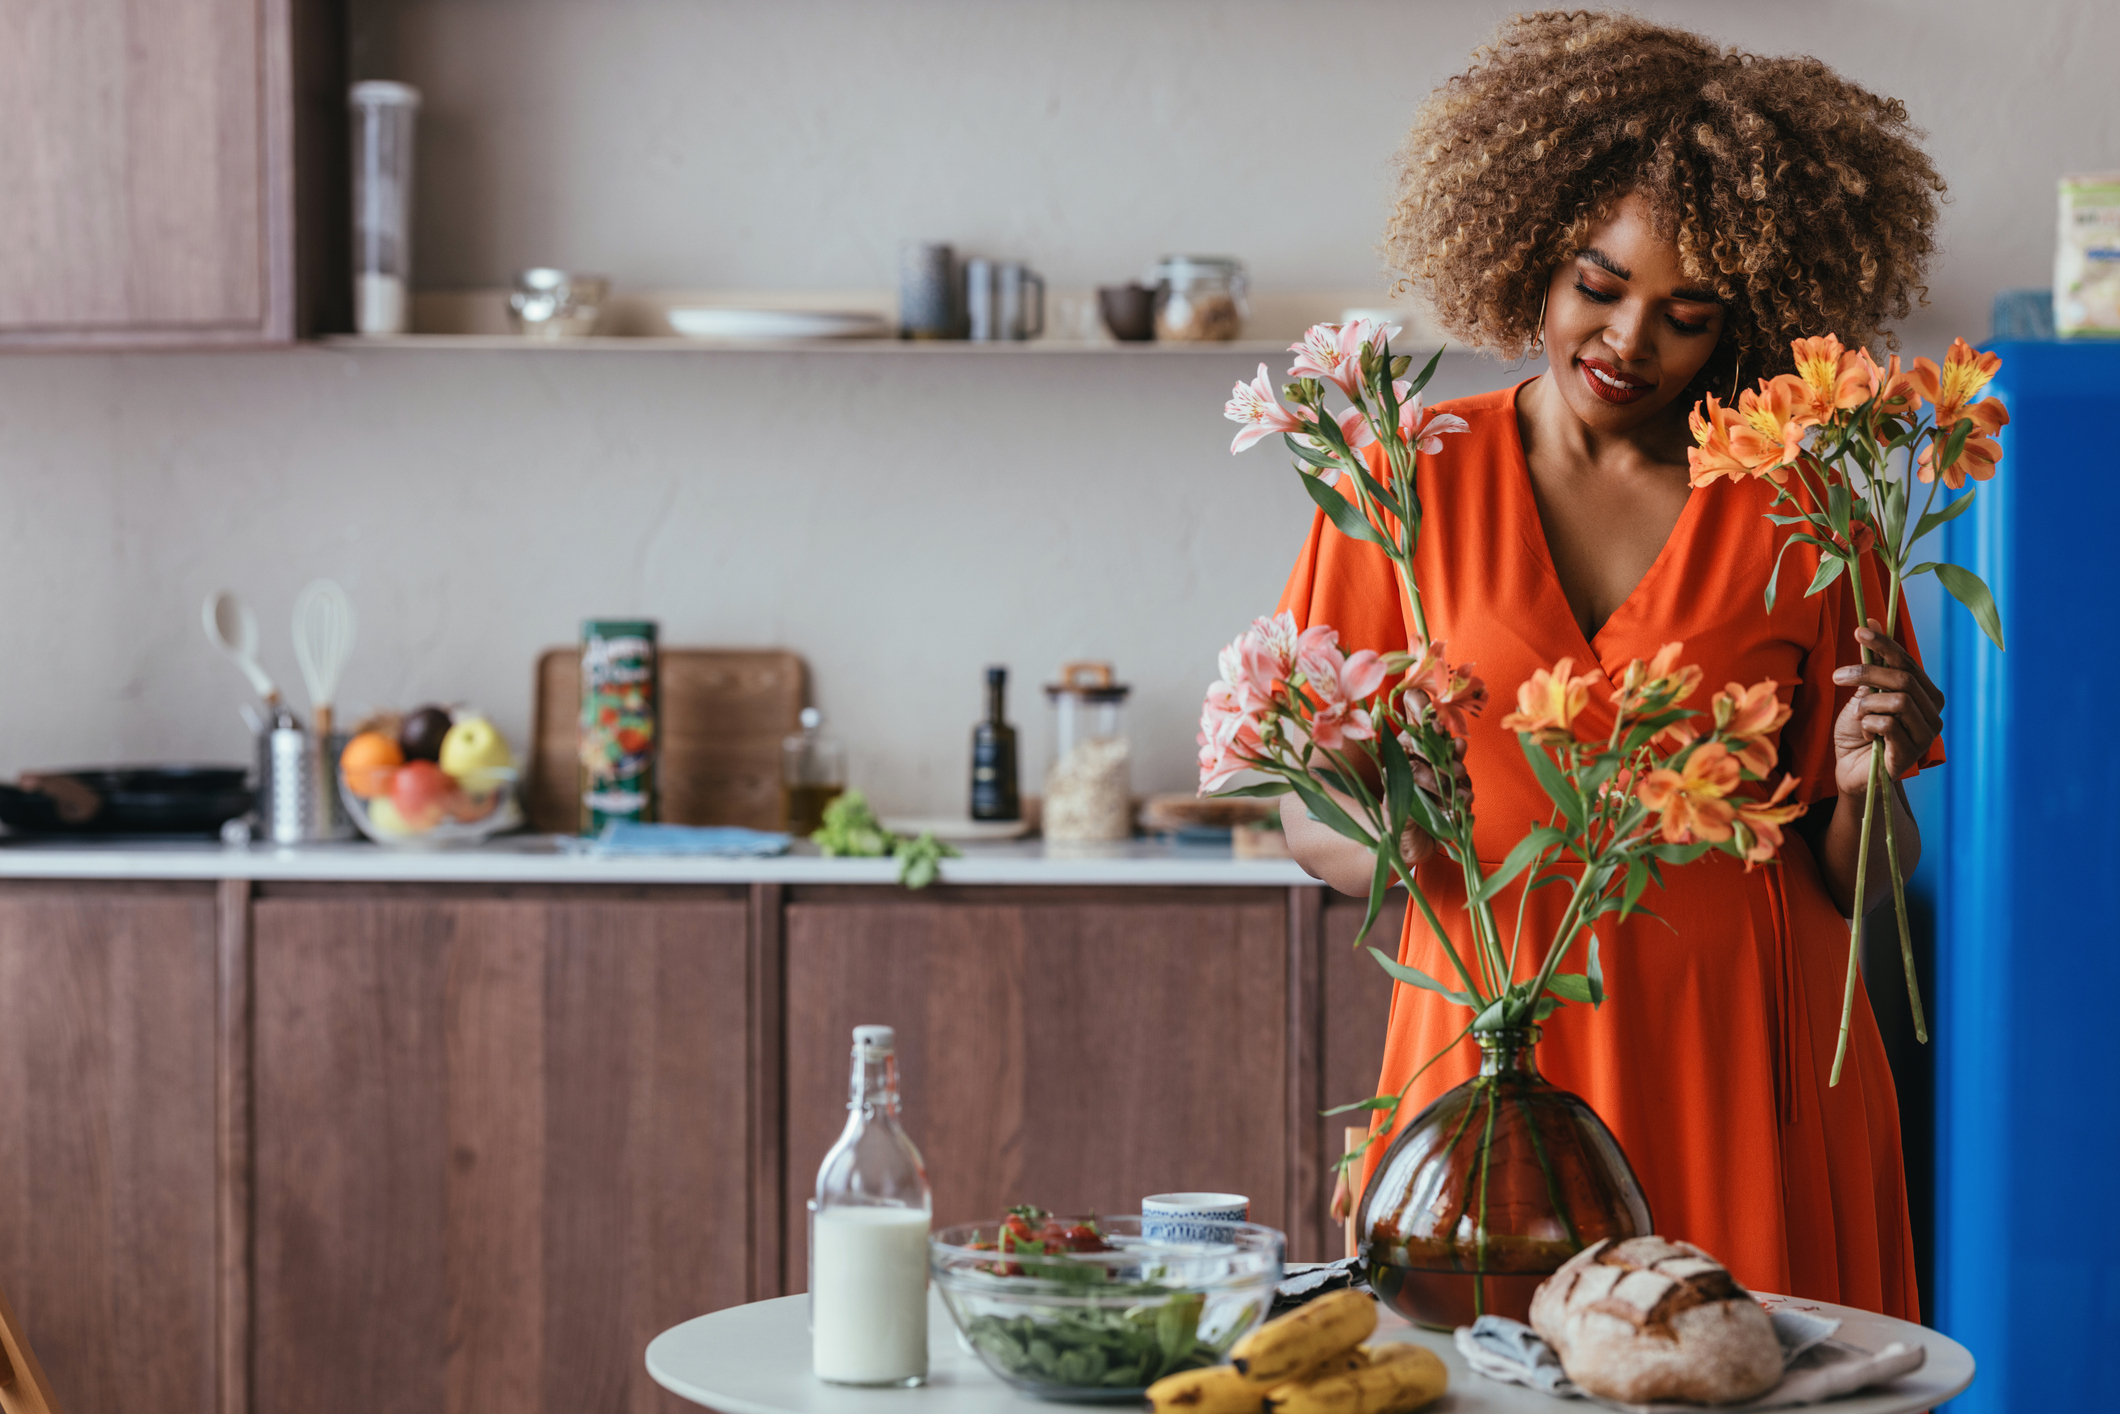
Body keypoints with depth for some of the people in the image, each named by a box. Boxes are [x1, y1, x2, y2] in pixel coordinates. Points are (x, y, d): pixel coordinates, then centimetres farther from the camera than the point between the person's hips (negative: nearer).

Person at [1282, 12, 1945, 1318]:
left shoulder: (1796, 516, 4)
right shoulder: (1416, 478, 3)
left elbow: (1855, 884, 7)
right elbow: (1313, 813, 5)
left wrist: (1867, 786, -13)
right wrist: (1391, 845, -15)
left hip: (1737, 1071, 0)